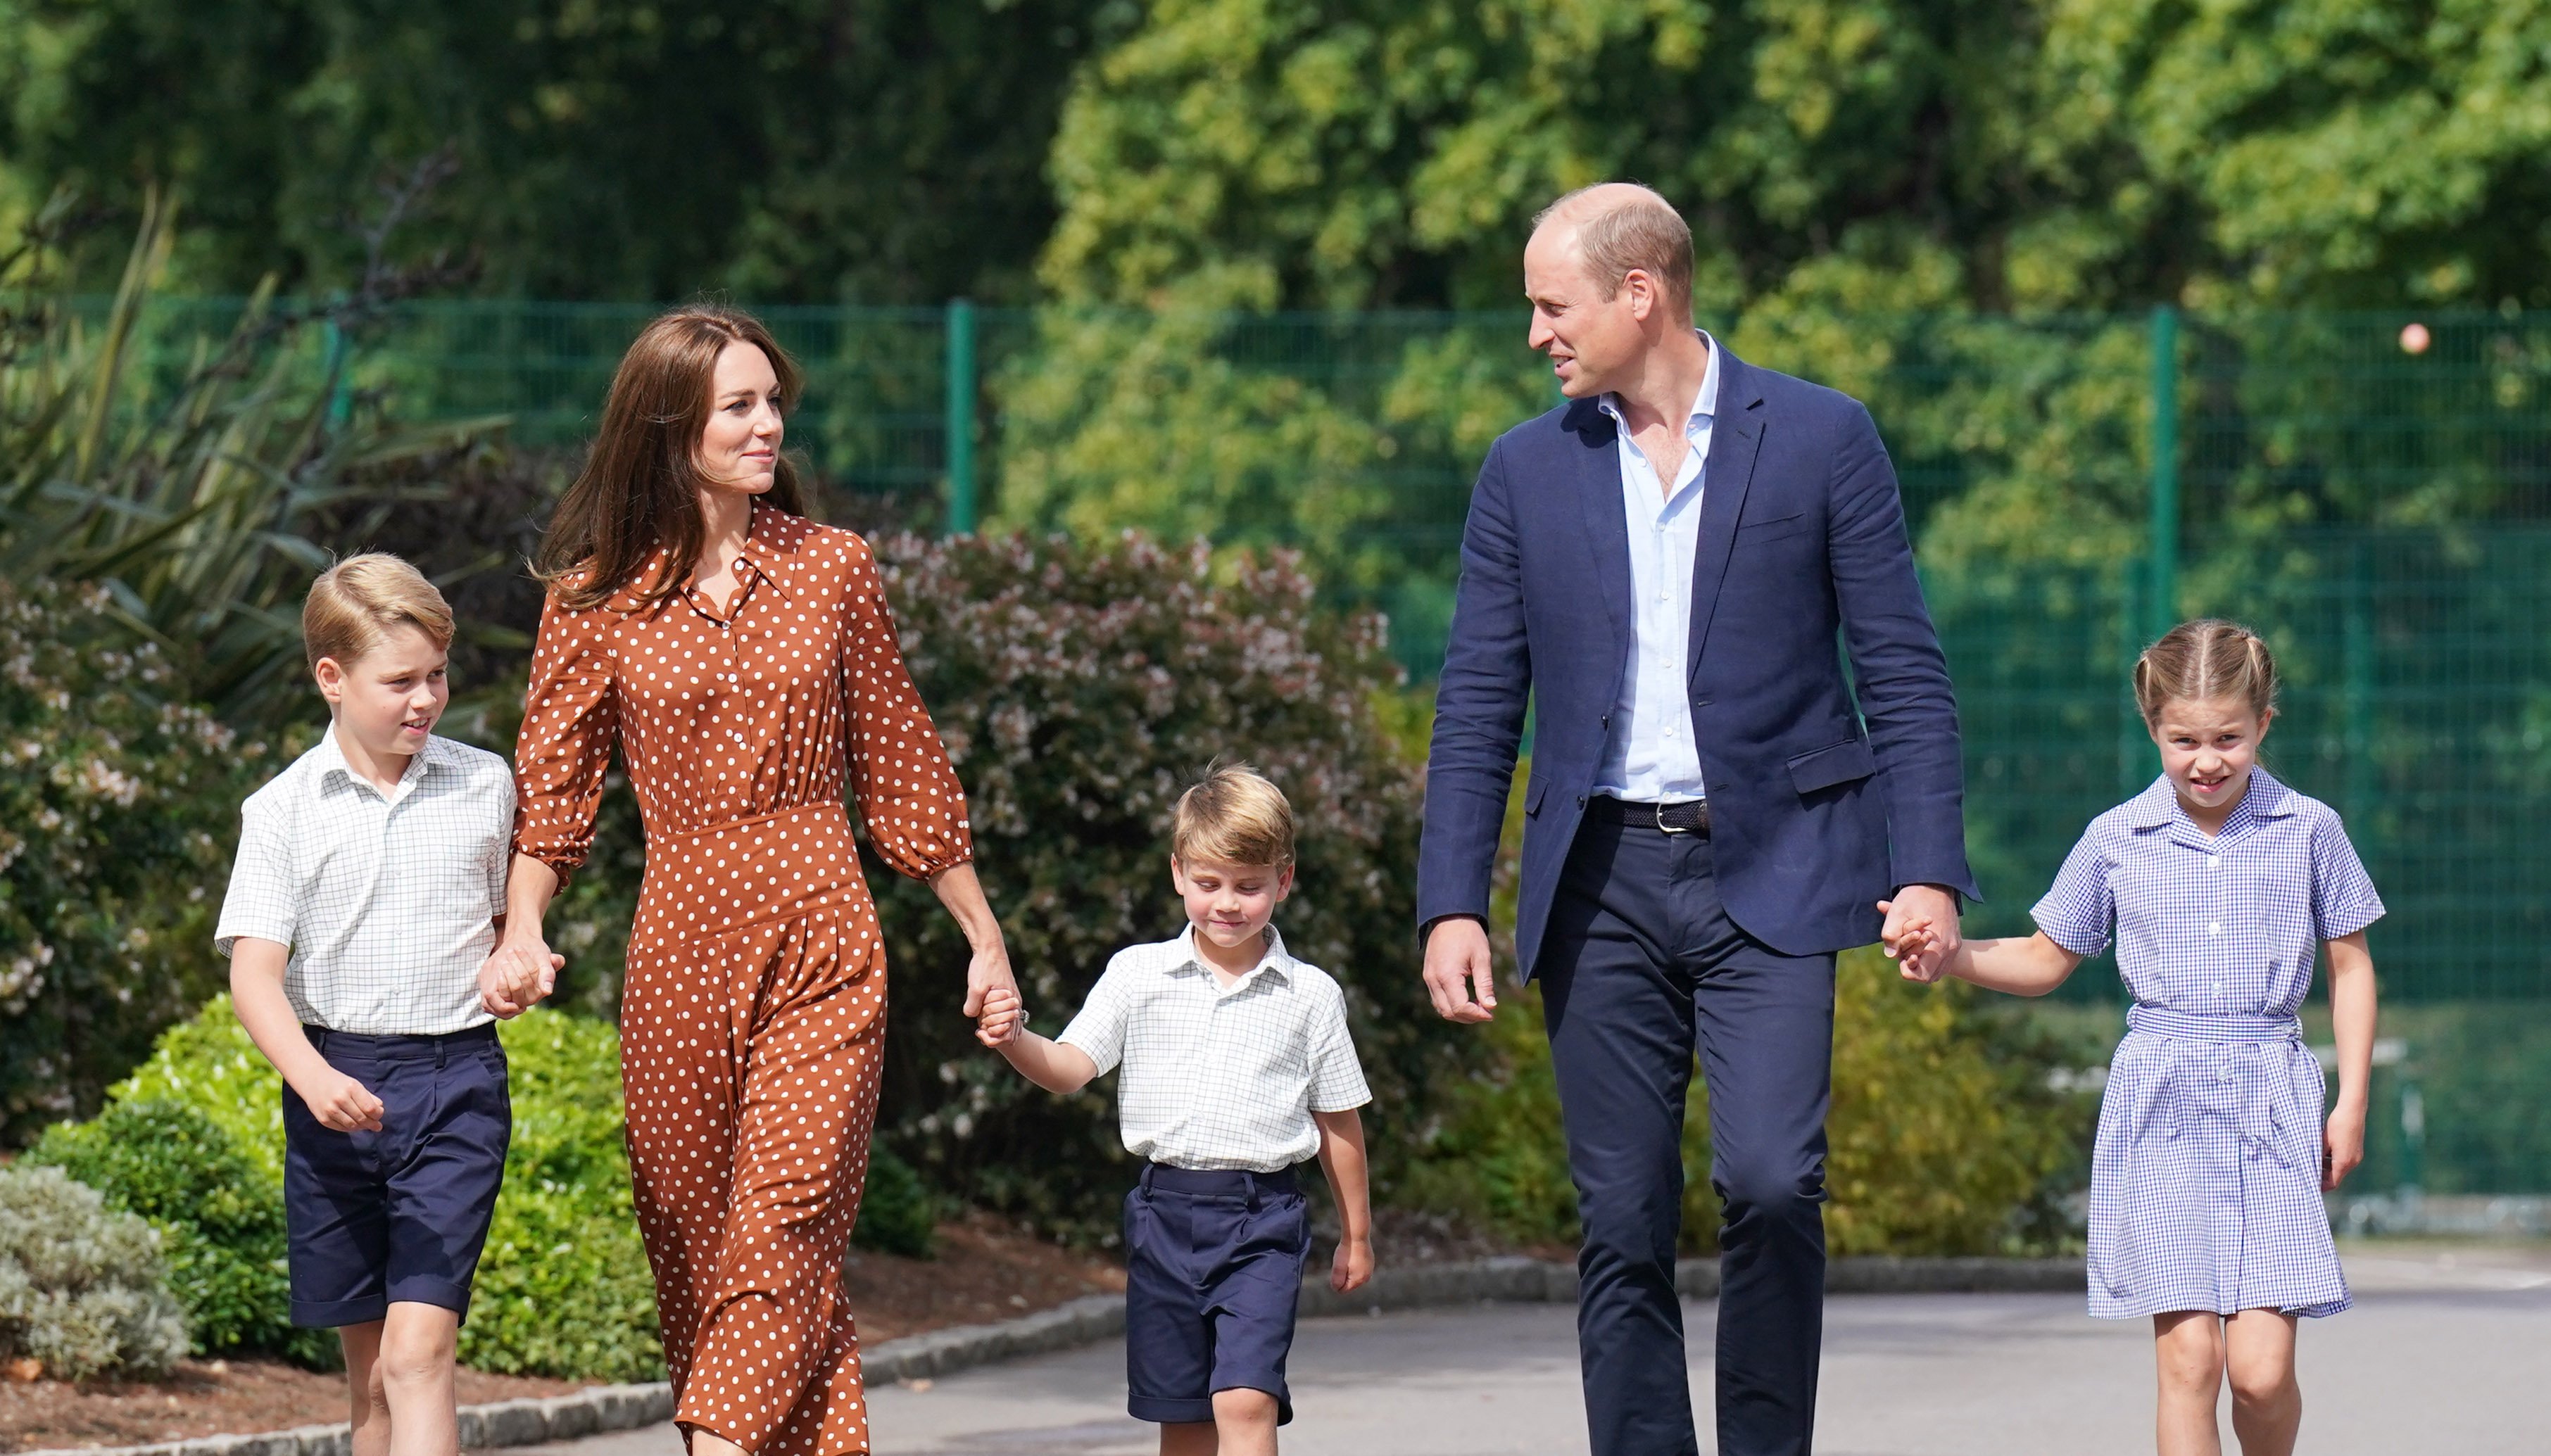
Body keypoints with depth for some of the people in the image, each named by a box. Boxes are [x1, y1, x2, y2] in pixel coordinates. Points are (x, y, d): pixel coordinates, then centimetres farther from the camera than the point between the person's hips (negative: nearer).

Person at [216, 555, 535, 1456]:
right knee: (370, 1373, 8)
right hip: (338, 1085, 1)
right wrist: (314, 1078, -23)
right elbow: (254, 970, -7)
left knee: (418, 1351, -15)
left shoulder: (484, 787, 4)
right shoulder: (284, 811, -1)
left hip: (457, 1084, -1)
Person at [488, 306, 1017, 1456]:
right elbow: (552, 785, 2)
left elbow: (899, 767, 12)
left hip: (822, 935, -1)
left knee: (789, 1216, -15)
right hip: (681, 937, 1)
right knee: (690, 1233, 3)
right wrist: (522, 932, -14)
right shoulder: (597, 594, 3)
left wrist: (984, 937, 14)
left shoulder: (832, 570, 5)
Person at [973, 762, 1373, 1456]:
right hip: (1166, 1209, 3)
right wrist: (1016, 1040, -24)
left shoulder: (1309, 995, 2)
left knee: (1246, 1398, -18)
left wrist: (1356, 1233, 14)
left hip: (1262, 1221, -3)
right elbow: (1069, 1067, -2)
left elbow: (1338, 1121, 9)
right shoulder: (1139, 975, 4)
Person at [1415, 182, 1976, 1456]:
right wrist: (1452, 903, 1)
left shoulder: (1820, 440, 2)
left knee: (1770, 1181, -16)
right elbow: (1476, 706, 10)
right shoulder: (1527, 470, 10)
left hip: (1770, 872, -3)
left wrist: (1929, 871, -8)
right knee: (1620, 1224, 1)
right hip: (1601, 883, 3)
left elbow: (1904, 672, 1)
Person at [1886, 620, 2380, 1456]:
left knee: (2262, 1369, -9)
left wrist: (2352, 1103, 7)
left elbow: (2350, 965, 13)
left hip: (2270, 1103, -1)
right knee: (2187, 1360, -9)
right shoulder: (2116, 841, 6)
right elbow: (2047, 961, 17)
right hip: (2159, 1105, 1)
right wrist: (1949, 958, 0)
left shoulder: (2308, 831, 4)